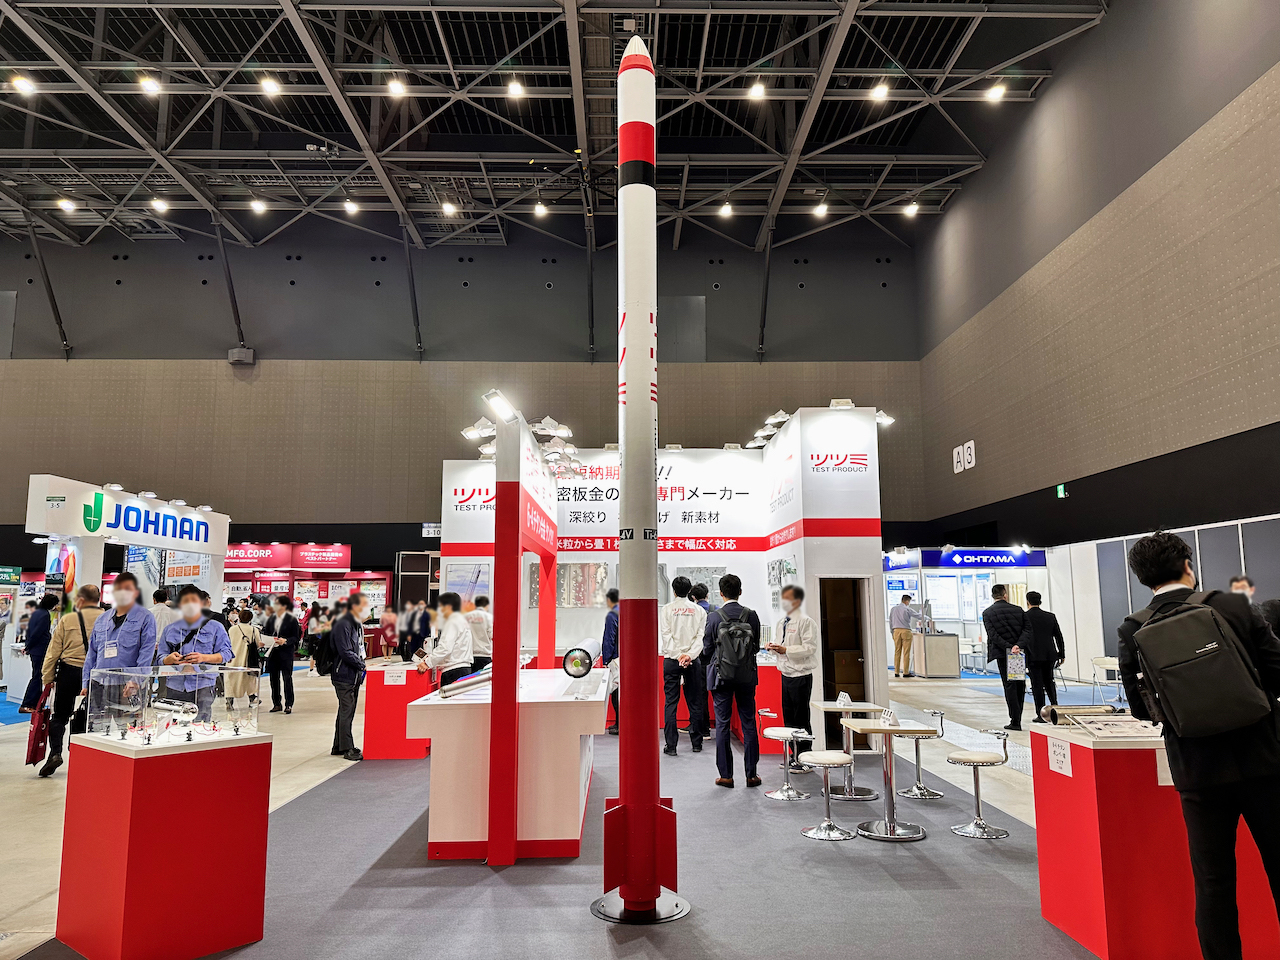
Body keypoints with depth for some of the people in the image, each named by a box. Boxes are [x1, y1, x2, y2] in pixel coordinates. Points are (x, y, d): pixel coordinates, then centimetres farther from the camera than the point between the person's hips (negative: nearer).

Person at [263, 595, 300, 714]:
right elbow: (265, 632, 15)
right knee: (274, 678, 9)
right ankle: (277, 703, 19)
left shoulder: (292, 619, -6)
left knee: (287, 678, -1)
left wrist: (285, 641, -22)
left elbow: (296, 637, -6)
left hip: (286, 652, -5)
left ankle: (288, 704, 6)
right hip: (272, 652, 5)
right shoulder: (272, 618, 8)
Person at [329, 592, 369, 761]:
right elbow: (345, 652, -22)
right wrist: (363, 664, -16)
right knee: (346, 712, -4)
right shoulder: (343, 625, -17)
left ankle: (338, 747, 25)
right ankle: (347, 749, 2)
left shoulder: (357, 624, 14)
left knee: (346, 711, 16)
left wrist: (362, 662, 7)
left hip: (354, 675, 10)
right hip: (344, 675, -10)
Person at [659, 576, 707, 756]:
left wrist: (677, 655, -9)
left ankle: (670, 746, -1)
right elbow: (701, 636, -6)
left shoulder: (666, 609, -2)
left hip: (671, 660, -1)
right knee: (694, 703, 10)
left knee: (671, 703, 1)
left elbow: (666, 635, -8)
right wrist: (689, 655, -12)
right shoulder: (699, 610, 3)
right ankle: (697, 743, 18)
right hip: (692, 662, 2)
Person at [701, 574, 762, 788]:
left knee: (722, 725, 5)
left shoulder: (713, 617, -10)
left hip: (721, 676, -2)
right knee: (749, 724, 9)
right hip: (746, 676, 2)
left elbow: (706, 650, -5)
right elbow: (756, 646, 4)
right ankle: (751, 774, 13)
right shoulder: (751, 615, -4)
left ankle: (726, 775, 9)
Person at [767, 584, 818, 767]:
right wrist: (775, 647, 3)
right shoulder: (782, 622, 15)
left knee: (801, 719, -3)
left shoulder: (805, 621, -11)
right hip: (786, 674, 8)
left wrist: (786, 650, -21)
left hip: (800, 675, -8)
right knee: (788, 717, 13)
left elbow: (810, 647, -18)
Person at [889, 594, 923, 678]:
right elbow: (918, 616, 3)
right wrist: (925, 618, 21)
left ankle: (896, 672, 6)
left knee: (897, 652, 6)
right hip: (906, 630, -5)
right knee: (906, 652, -2)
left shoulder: (893, 609, 12)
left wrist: (892, 631, 20)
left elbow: (890, 622, 15)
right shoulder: (907, 609, -3)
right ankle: (906, 672, -2)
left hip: (896, 630, 5)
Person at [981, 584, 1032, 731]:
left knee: (1009, 685, 0)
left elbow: (993, 635, -13)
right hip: (1019, 653, 2)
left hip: (1002, 653, -2)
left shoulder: (987, 613, -3)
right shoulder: (1018, 610, 4)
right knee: (1020, 684, 14)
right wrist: (1018, 645, -15)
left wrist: (1009, 648, -15)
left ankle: (1015, 721, -2)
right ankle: (1017, 717, 21)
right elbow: (1027, 629, -5)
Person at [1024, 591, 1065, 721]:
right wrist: (1062, 655, 15)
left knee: (1037, 685, 0)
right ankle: (1055, 707, 17)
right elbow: (1059, 636, 8)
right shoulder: (1050, 616, 5)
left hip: (1033, 656, -4)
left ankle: (1041, 714, 1)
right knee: (1049, 681, 21)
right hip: (1050, 655, 4)